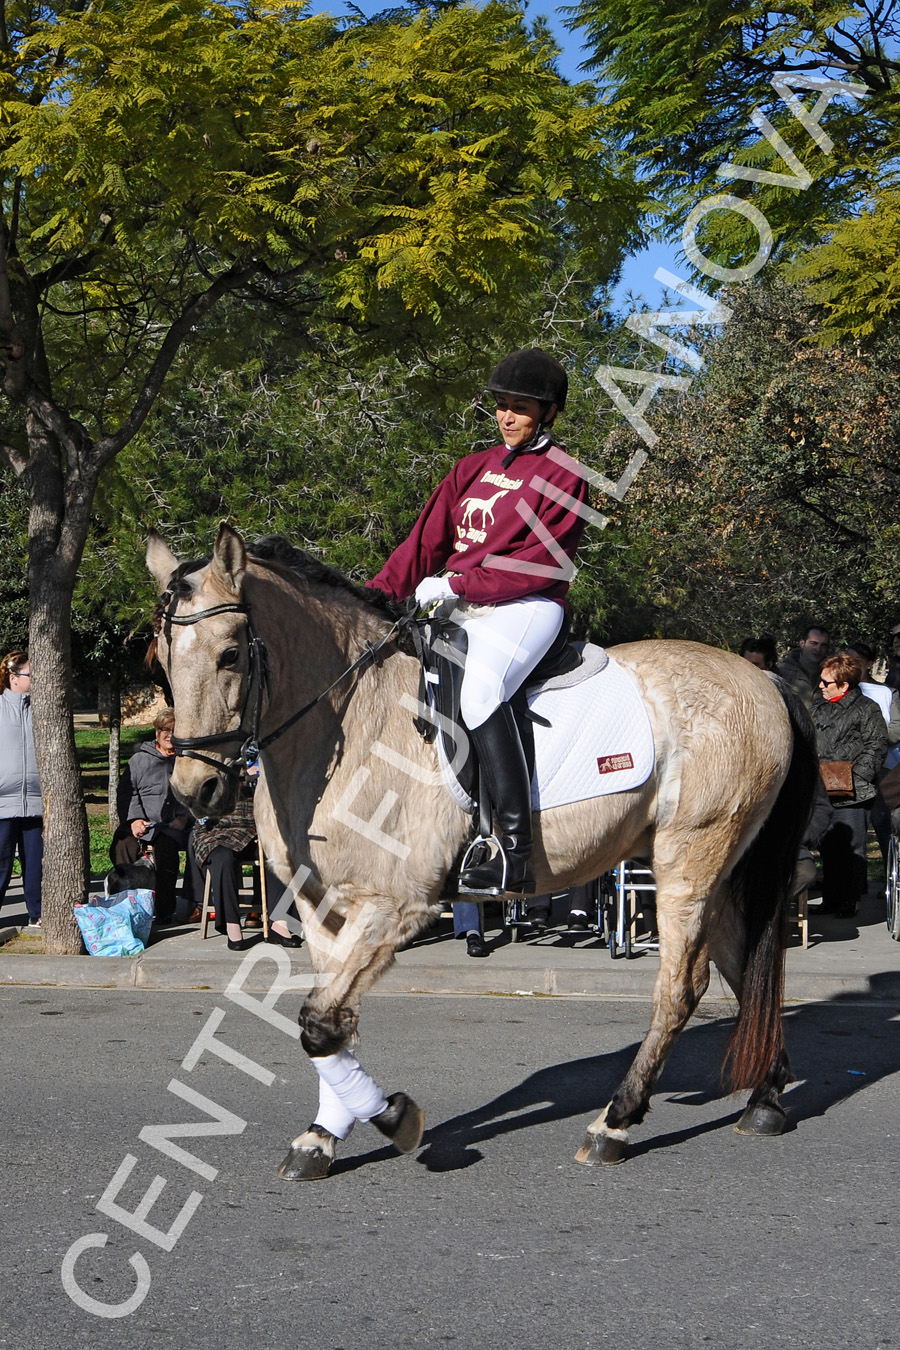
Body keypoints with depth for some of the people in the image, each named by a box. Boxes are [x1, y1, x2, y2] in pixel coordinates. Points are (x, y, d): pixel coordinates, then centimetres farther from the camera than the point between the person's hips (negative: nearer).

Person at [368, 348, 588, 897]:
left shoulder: (563, 474, 0)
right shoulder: (474, 467, 20)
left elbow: (542, 563, -11)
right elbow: (426, 540, 15)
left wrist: (457, 584, -16)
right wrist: (378, 595, 1)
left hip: (526, 606, -8)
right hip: (457, 603, 8)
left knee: (480, 689, -34)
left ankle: (516, 856, -37)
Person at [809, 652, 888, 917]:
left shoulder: (867, 709, -3)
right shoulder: (817, 708, 16)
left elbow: (876, 748, -6)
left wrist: (856, 775, -15)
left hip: (852, 795, -6)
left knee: (850, 849, -3)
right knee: (827, 848, 10)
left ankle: (849, 902, 5)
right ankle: (830, 900, 19)